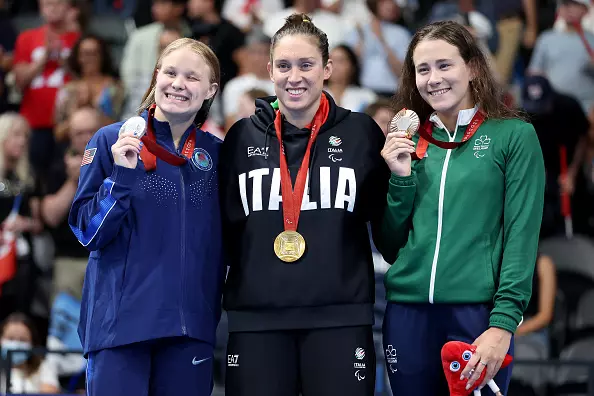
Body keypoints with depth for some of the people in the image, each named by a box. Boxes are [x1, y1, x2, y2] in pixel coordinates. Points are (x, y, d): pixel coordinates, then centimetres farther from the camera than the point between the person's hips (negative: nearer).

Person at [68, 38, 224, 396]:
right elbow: (87, 231, -4)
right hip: (120, 321, -3)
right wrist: (121, 176, -17)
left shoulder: (215, 153, 9)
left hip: (191, 324, 3)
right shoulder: (111, 141, 0)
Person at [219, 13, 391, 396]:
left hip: (339, 316, -1)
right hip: (257, 316, 1)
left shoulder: (360, 132, 4)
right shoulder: (243, 137, 8)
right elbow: (223, 227, 13)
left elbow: (386, 223, 11)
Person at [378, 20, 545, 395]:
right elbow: (391, 247, 13)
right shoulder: (408, 142, 11)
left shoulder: (514, 135, 0)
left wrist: (503, 322, -15)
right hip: (407, 312, 4)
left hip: (478, 311, -4)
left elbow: (522, 236, -6)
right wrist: (401, 179, -1)